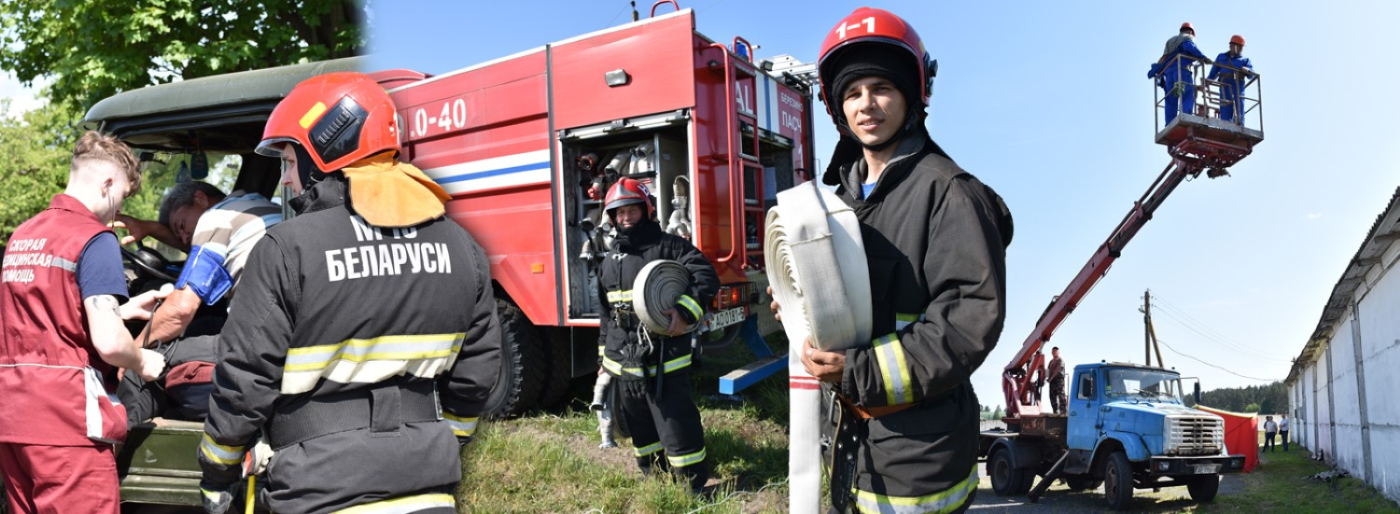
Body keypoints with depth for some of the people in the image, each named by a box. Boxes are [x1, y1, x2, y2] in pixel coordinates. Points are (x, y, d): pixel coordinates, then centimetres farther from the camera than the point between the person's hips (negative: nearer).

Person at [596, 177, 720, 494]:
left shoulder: (669, 246, -5)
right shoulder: (610, 261, 15)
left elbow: (707, 278, -15)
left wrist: (685, 311, -29)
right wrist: (605, 356, 21)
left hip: (664, 357, -6)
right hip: (624, 361, 7)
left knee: (676, 421, -6)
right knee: (639, 423, 17)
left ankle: (694, 485, 6)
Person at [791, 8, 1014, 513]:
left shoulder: (947, 192, -14)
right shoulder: (848, 192, 11)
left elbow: (970, 321, -21)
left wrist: (858, 372, -23)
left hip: (920, 446, -7)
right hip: (854, 431, 8)